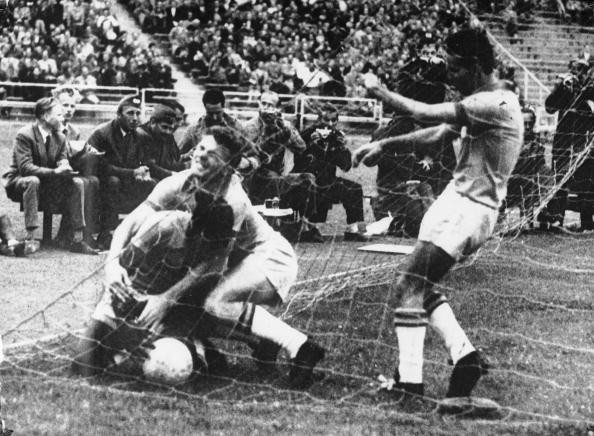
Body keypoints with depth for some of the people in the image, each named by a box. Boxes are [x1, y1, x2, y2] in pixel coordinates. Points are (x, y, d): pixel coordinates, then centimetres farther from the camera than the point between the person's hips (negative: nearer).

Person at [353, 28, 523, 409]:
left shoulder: (496, 103, -19)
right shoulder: (479, 103, 14)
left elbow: (426, 114, -22)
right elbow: (434, 136, 14)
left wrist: (381, 92, -9)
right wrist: (384, 145, 4)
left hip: (468, 211, -10)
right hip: (456, 203, 10)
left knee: (408, 287, -11)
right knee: (421, 286, 16)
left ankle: (410, 379, -9)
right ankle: (465, 354, 12)